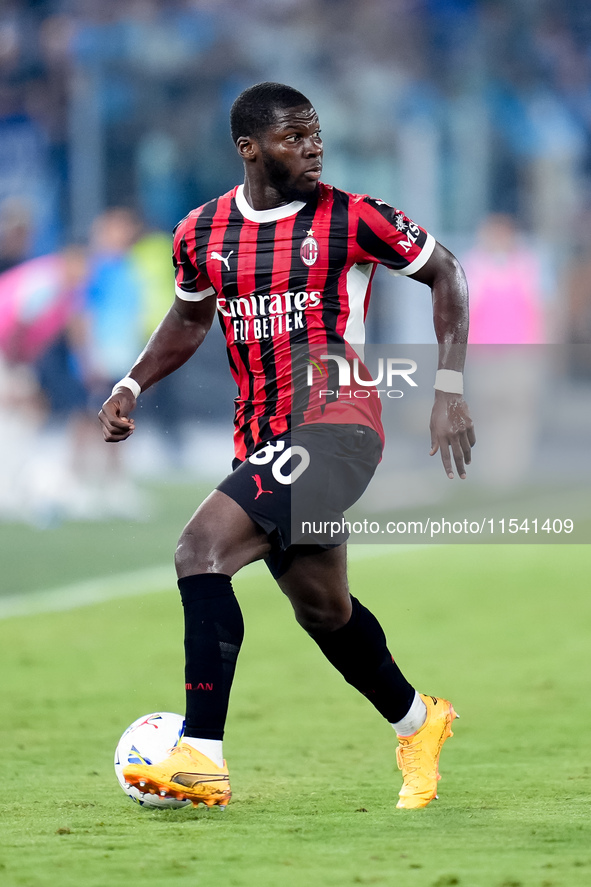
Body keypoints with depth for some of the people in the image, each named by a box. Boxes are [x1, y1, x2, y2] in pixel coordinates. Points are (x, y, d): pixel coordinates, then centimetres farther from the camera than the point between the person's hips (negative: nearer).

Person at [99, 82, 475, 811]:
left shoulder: (351, 217, -6)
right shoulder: (202, 233, 8)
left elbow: (445, 274, 4)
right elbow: (189, 318, 26)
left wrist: (449, 388, -3)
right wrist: (132, 386, 11)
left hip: (335, 423, -6)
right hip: (264, 442, 6)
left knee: (201, 548, -22)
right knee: (320, 606, 16)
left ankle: (202, 758, -24)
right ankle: (416, 724, 43)